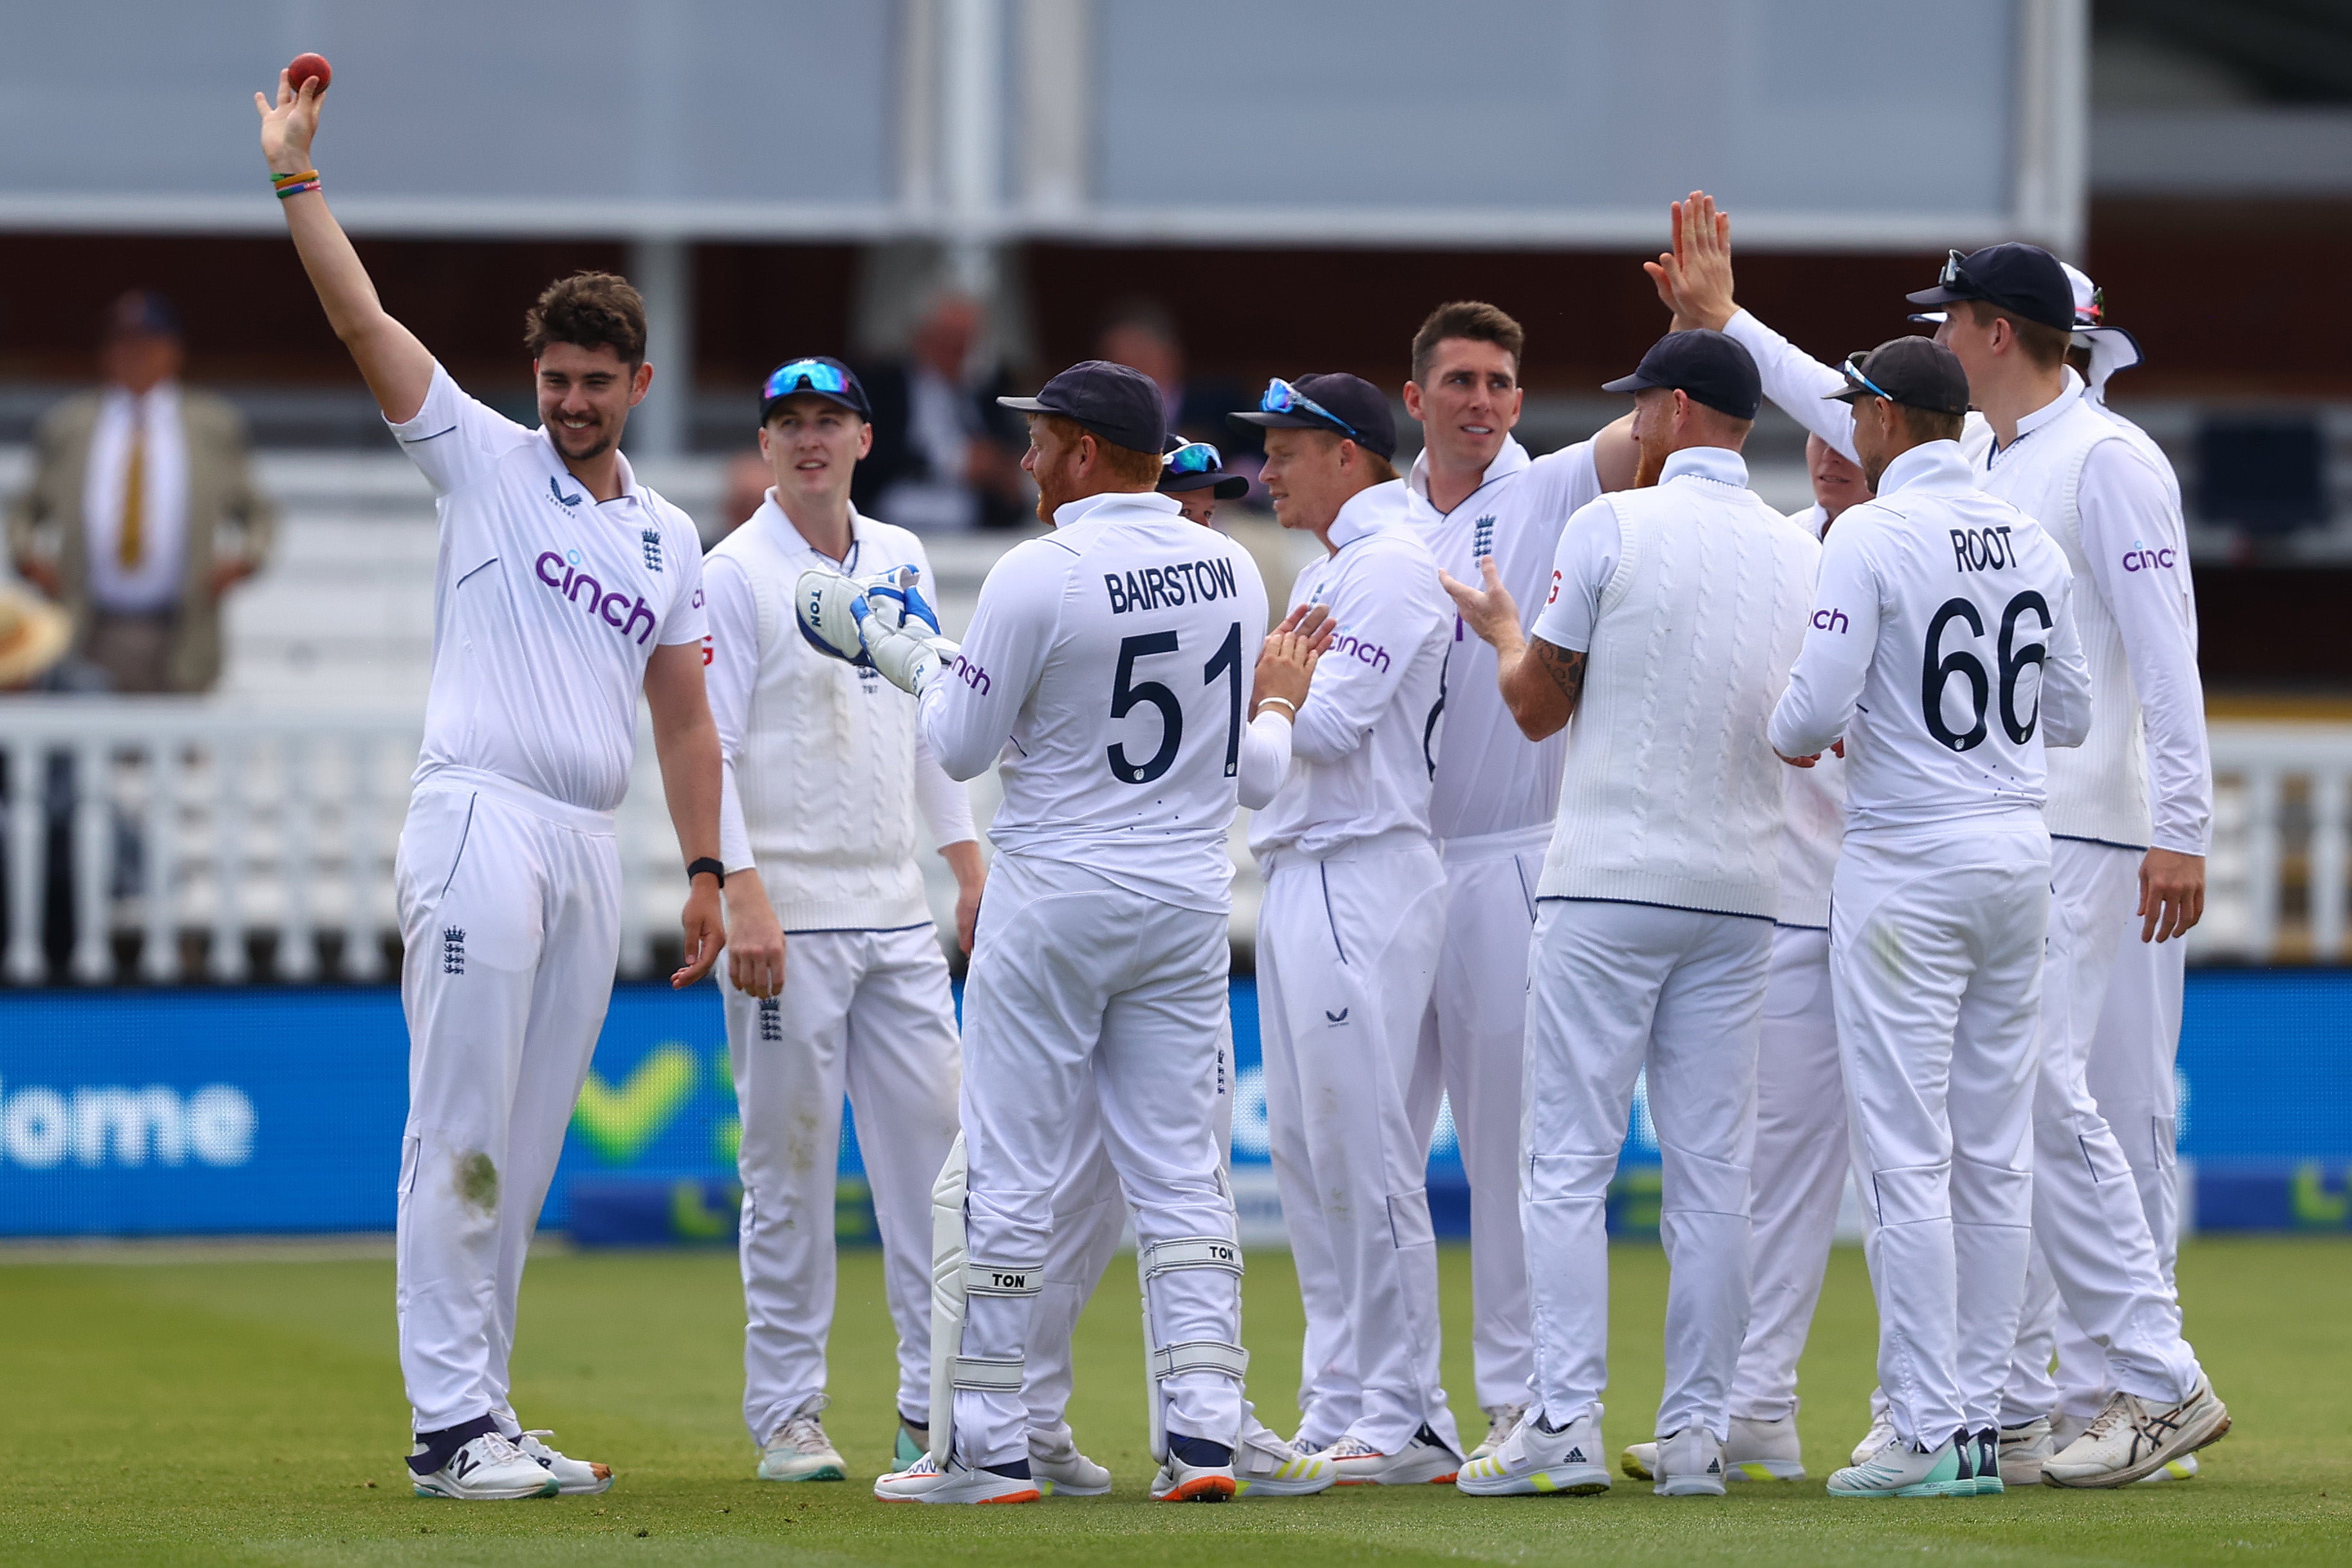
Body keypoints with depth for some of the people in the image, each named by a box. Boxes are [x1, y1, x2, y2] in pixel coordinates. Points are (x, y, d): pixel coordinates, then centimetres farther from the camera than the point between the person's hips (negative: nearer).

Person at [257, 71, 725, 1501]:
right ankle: (450, 1425, -11)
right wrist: (295, 172, -12)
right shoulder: (486, 461, 4)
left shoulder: (669, 538, 17)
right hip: (482, 827, -6)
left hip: (593, 848, 6)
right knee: (460, 1136, -9)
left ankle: (487, 1414, 11)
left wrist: (707, 870, 12)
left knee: (525, 1156, 8)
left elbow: (684, 716, 19)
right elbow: (360, 317, -5)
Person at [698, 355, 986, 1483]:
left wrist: (967, 863, 16)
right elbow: (707, 747, -11)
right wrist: (744, 900, -20)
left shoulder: (901, 562, 13)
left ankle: (938, 1395, 8)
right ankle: (785, 1413, 3)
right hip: (788, 914, -6)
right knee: (790, 1162, -3)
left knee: (932, 1137, 3)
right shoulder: (735, 574, -6)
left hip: (897, 912, 6)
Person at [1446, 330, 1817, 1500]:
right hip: (1741, 892, 5)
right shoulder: (1802, 556, 9)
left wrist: (1501, 626, 20)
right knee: (1711, 1169, 6)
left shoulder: (1611, 526, -6)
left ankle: (1564, 1424, -11)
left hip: (1609, 887, -5)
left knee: (1568, 1162, -3)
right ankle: (1696, 1430, 4)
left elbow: (1539, 706, -1)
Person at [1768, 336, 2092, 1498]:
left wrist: (1790, 738, 5)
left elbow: (1817, 711, -17)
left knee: (1909, 1157, -5)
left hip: (1908, 863, -7)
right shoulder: (2032, 542, 8)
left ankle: (1929, 1433, -8)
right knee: (1995, 1156, 9)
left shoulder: (1871, 538, -12)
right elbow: (2069, 715, 14)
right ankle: (1982, 1421, 10)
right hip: (2020, 853, 7)